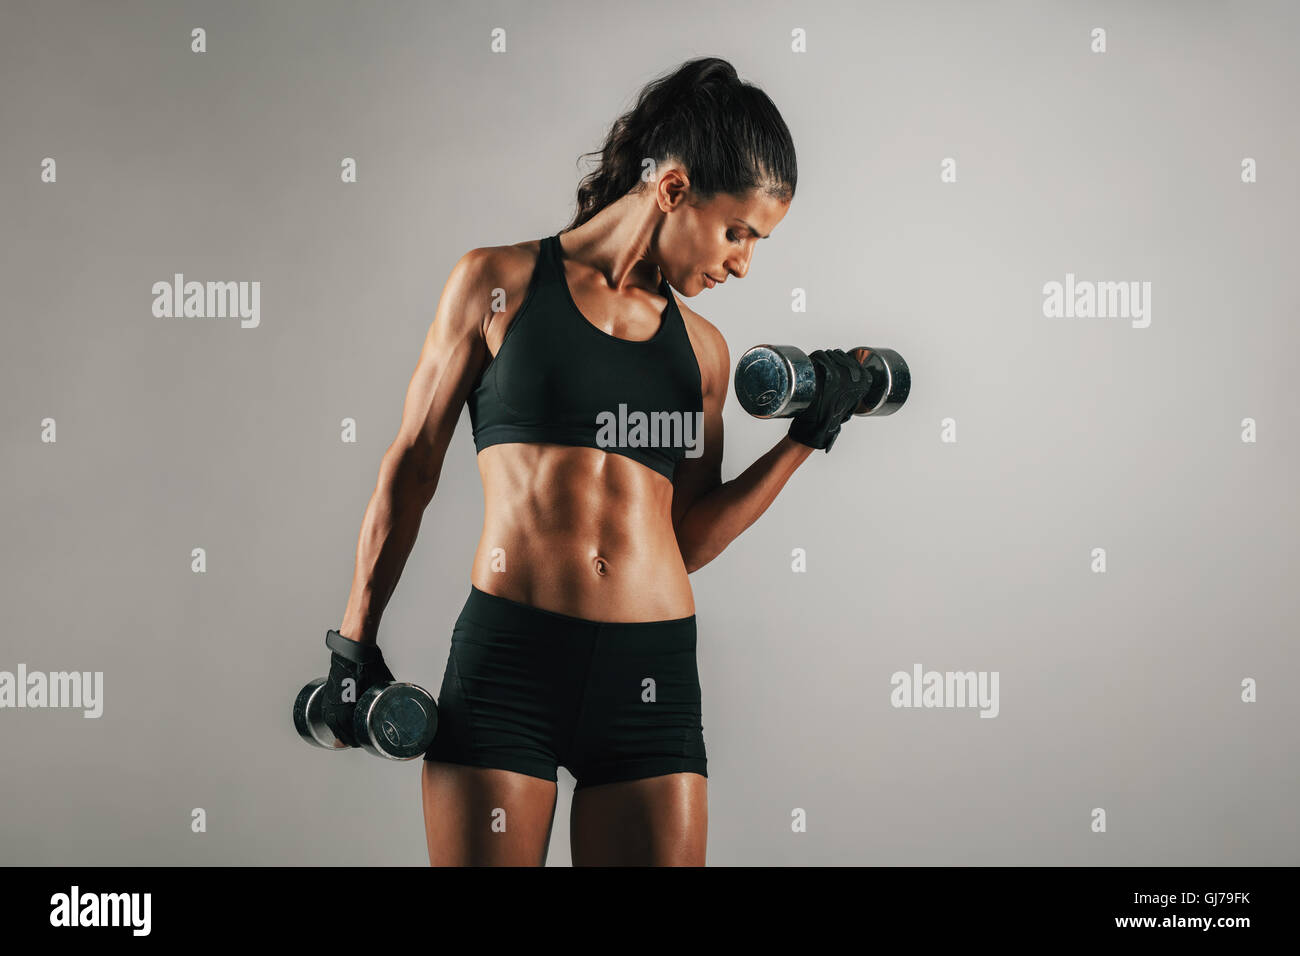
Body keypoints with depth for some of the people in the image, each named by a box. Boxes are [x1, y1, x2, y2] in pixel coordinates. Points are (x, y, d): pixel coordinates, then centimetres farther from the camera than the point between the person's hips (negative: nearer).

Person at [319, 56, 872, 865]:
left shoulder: (701, 348, 13)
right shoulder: (500, 283, 3)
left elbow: (688, 540, 15)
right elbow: (413, 465, 6)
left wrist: (805, 440, 9)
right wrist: (356, 644, 6)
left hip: (653, 679, 3)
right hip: (508, 656, -3)